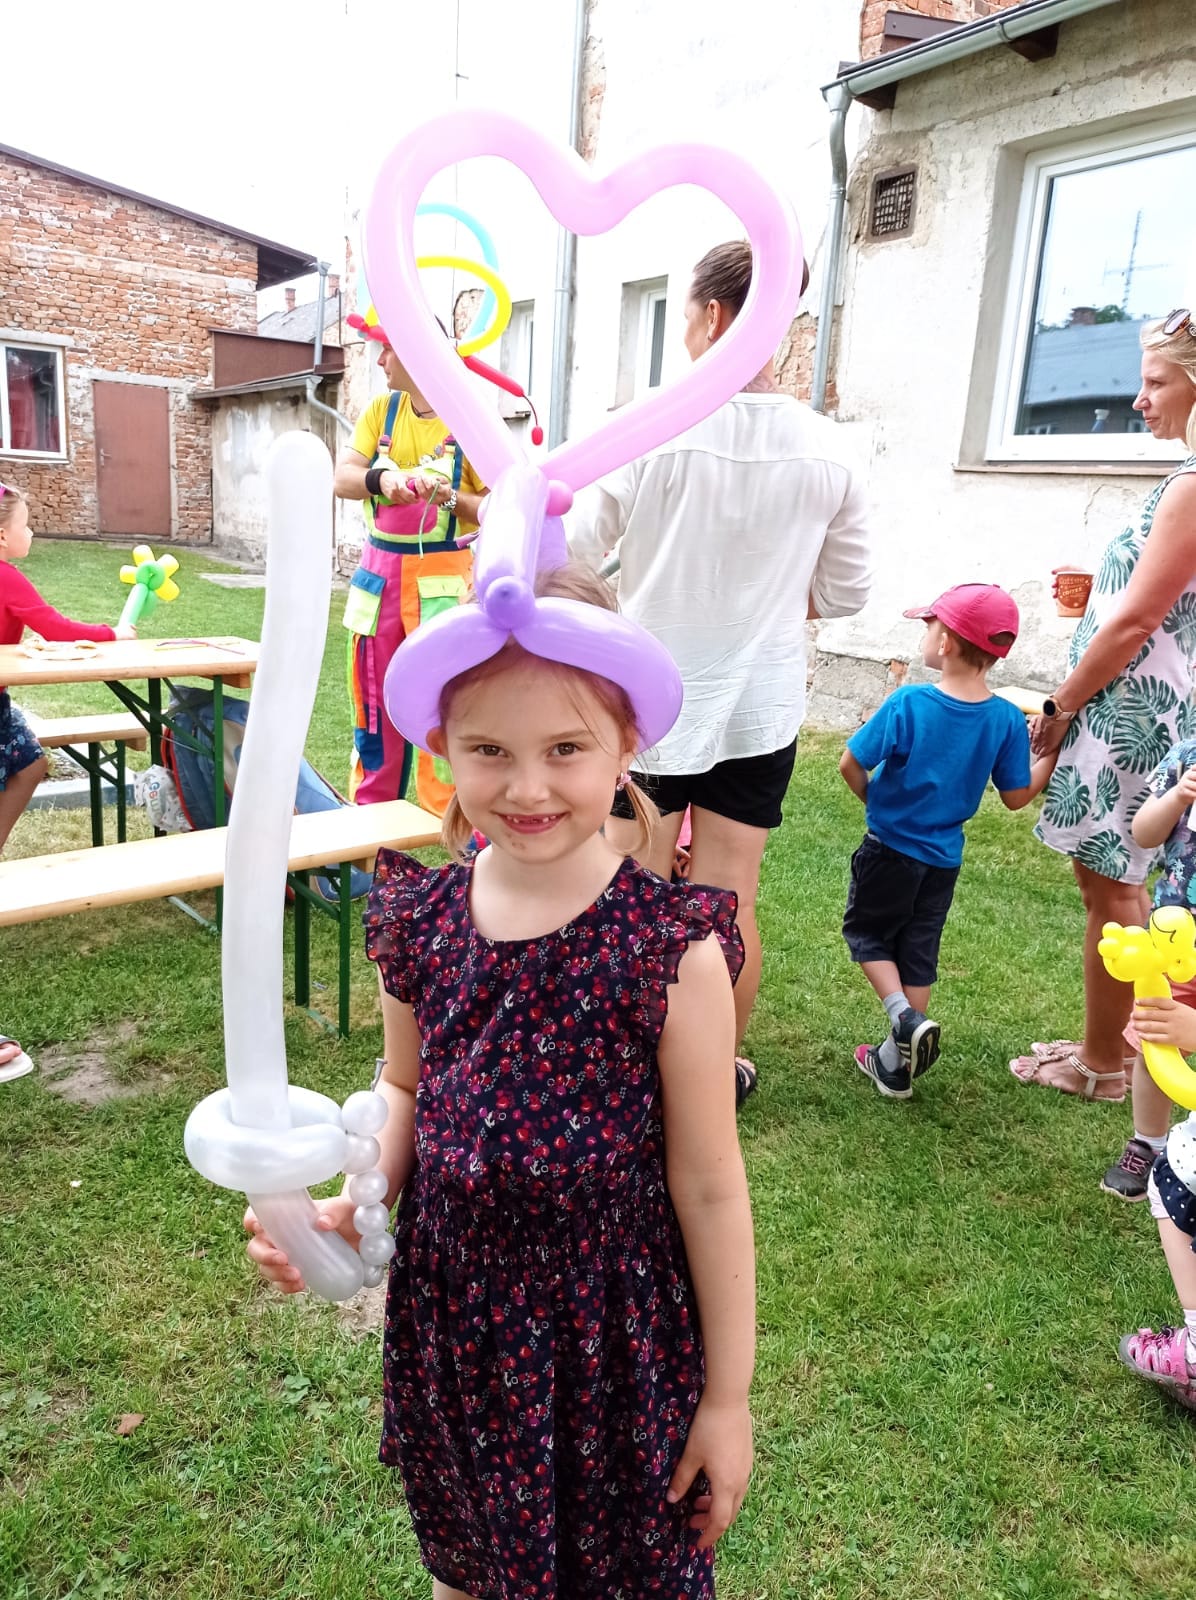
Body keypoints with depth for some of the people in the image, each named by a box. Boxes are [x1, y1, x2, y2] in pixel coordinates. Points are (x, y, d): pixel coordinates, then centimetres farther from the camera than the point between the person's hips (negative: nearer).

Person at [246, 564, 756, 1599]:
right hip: (449, 1311, 4)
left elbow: (708, 1189, -13)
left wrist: (728, 1395, -4)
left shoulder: (671, 949, -23)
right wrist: (351, 1206, -10)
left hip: (610, 1331, -4)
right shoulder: (419, 925, -10)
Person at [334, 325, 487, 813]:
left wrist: (449, 498, -27)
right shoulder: (381, 410, 7)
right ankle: (371, 810, 27)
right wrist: (380, 480, -24)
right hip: (379, 572, 6)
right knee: (374, 700, 13)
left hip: (442, 577, -5)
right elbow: (342, 477, -3)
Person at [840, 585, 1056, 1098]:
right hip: (944, 858, 4)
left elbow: (851, 766, -16)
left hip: (890, 848, -4)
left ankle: (904, 1017, -5)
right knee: (918, 953, 15)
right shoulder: (1008, 720, -10)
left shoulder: (908, 702, -21)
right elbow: (1017, 797, -2)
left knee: (866, 932, 17)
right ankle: (895, 1065, 24)